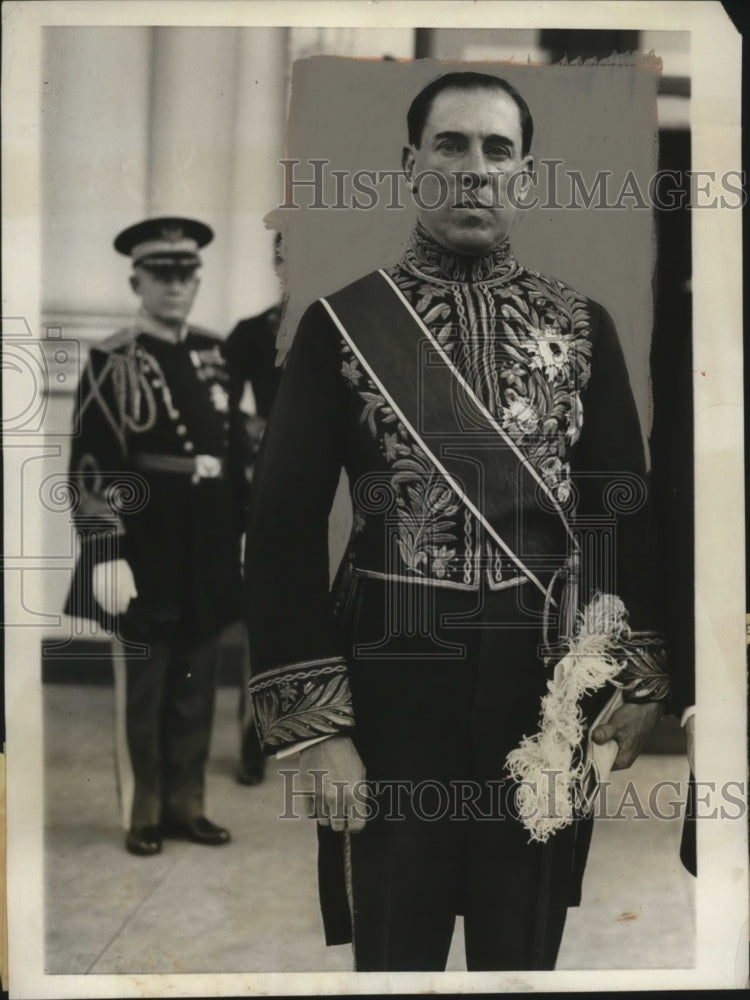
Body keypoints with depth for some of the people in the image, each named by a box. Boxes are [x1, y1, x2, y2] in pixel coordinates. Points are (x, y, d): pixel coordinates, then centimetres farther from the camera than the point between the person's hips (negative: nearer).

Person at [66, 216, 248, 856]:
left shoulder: (214, 354, 9)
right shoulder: (114, 361, -7)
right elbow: (93, 467, -12)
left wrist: (245, 528, 12)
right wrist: (105, 553, -17)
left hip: (209, 550, 5)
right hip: (146, 550, -5)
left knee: (196, 688, 14)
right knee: (143, 689, 9)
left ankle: (186, 805, 28)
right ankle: (143, 814, 23)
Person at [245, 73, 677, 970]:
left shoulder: (582, 326, 5)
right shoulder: (341, 324, -2)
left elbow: (624, 507, 7)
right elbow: (285, 528, -5)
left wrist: (638, 676, -1)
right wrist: (315, 724, -9)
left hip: (547, 683, 2)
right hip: (391, 684, -1)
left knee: (525, 950, 16)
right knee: (393, 951, 13)